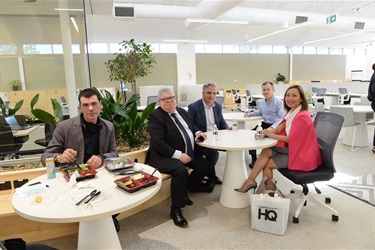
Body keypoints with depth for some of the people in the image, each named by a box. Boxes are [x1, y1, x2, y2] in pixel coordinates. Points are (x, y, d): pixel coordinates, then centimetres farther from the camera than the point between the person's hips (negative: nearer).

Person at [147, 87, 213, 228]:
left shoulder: (182, 112, 11)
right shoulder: (155, 116, -12)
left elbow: (191, 127, 26)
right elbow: (159, 143, -21)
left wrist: (197, 132, 2)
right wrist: (178, 155, -26)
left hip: (187, 152, 8)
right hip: (164, 156, -8)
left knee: (206, 167, -2)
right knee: (181, 171, -33)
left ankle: (184, 190, 19)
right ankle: (175, 210, -13)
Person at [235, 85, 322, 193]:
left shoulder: (303, 117, -23)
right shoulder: (291, 113, 8)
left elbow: (290, 139, -21)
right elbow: (277, 129, 1)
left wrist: (269, 134, -15)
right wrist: (264, 133, -18)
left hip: (302, 155, -8)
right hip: (293, 149, 8)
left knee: (267, 164, -6)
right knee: (266, 151, -10)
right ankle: (250, 181, -8)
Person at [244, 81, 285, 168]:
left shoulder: (279, 102, -13)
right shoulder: (261, 102, 9)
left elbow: (282, 118, -19)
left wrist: (272, 127, -32)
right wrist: (251, 113, 14)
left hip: (275, 126, -7)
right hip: (265, 124, 7)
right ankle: (253, 158, 2)